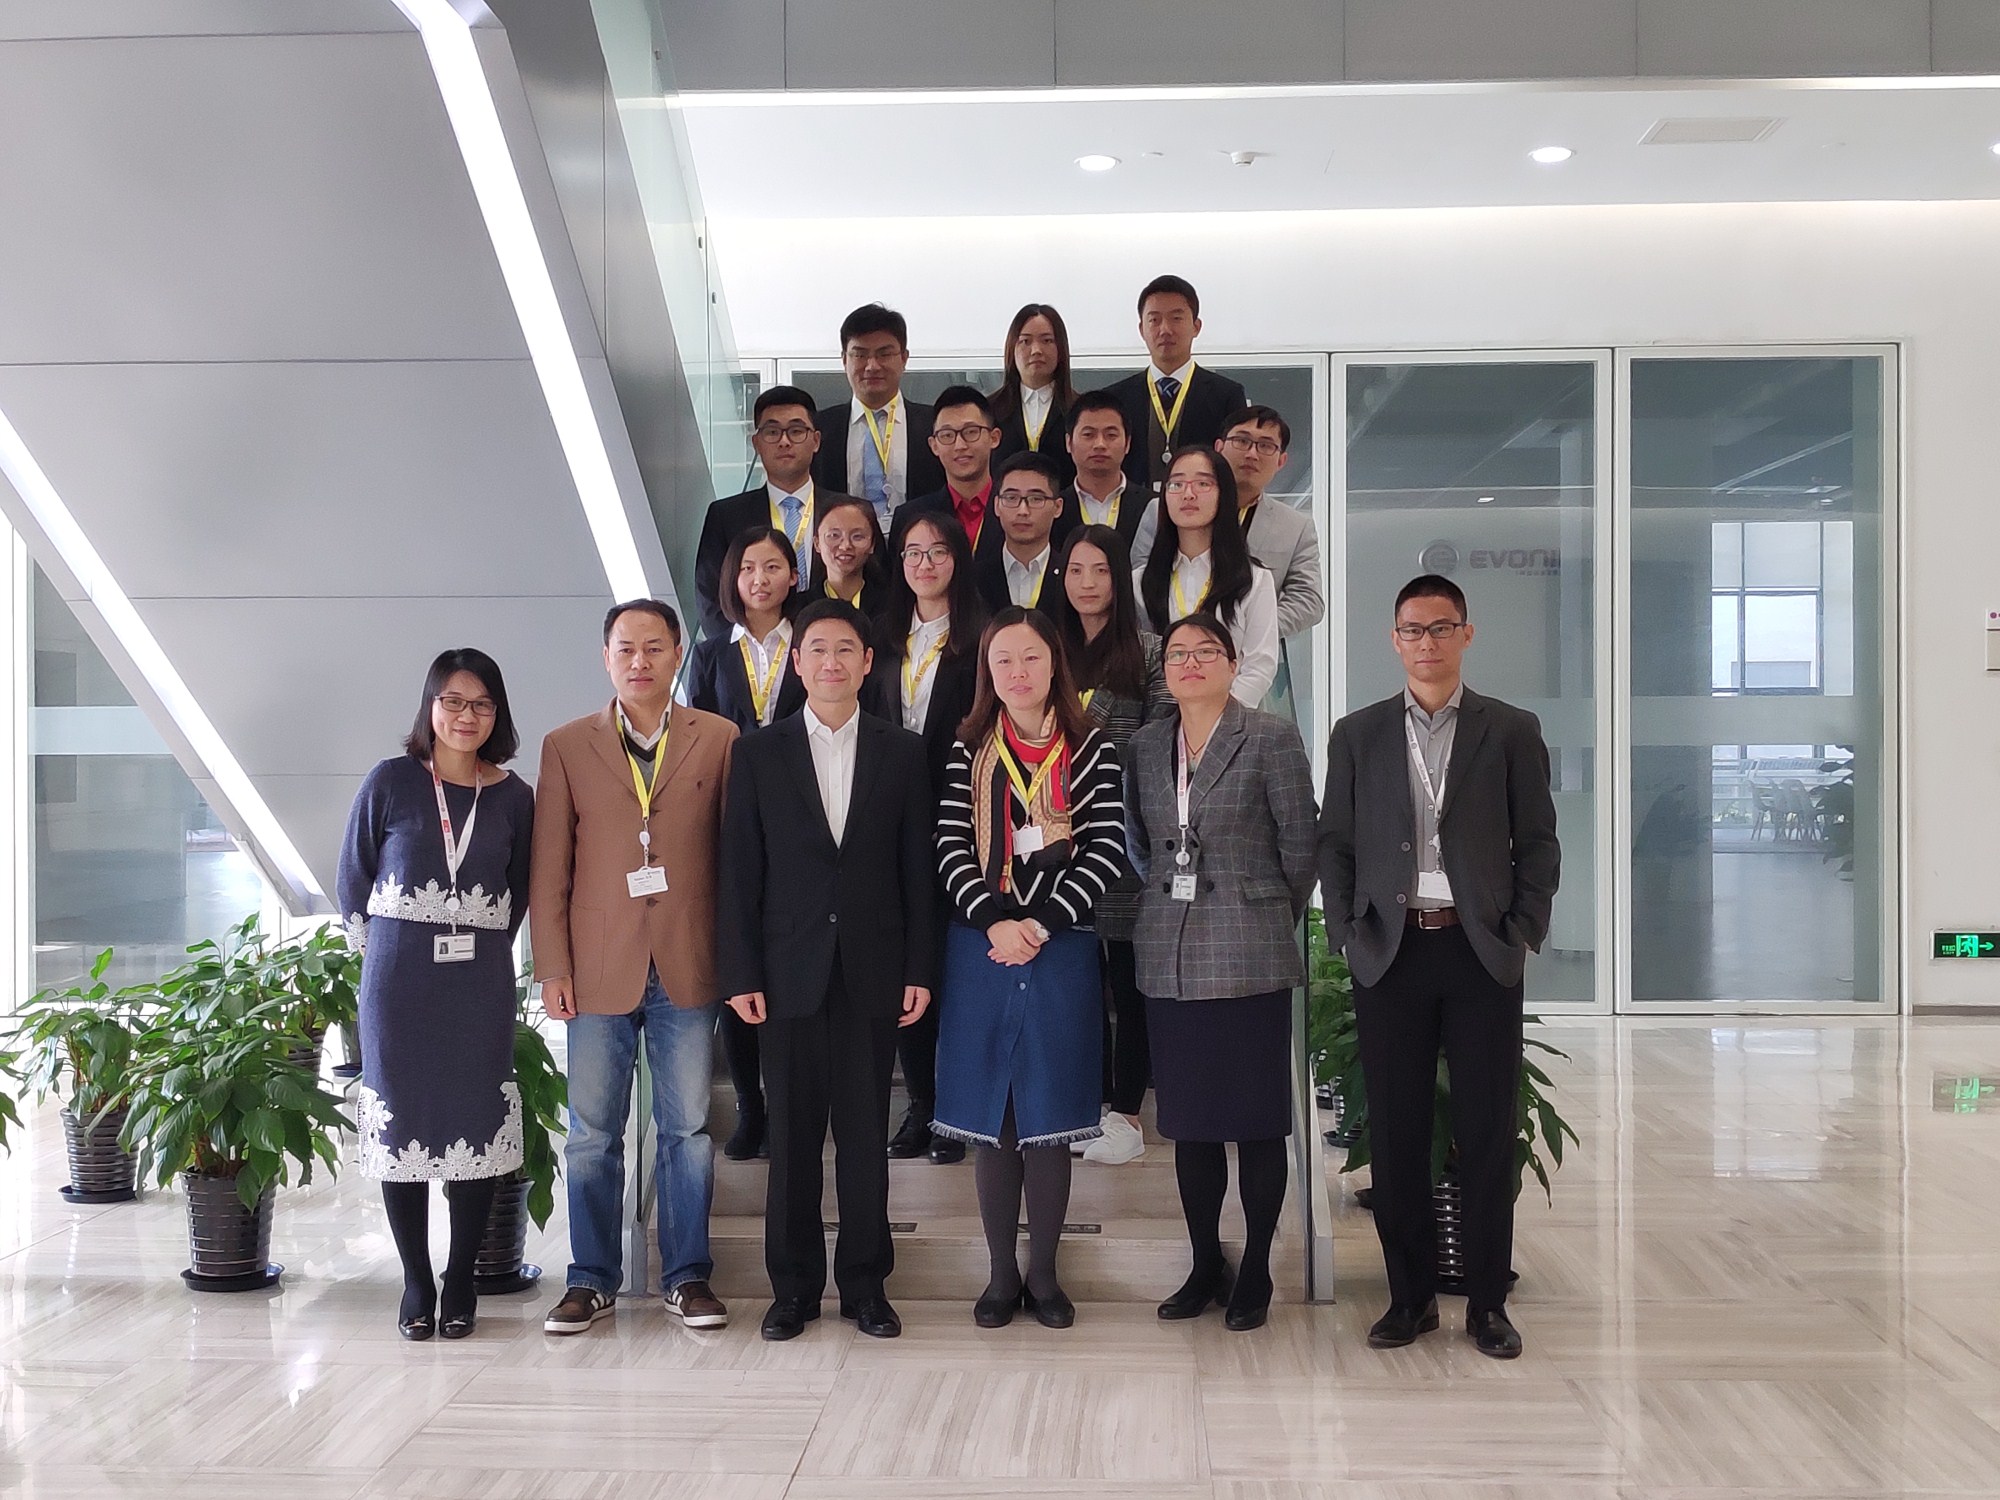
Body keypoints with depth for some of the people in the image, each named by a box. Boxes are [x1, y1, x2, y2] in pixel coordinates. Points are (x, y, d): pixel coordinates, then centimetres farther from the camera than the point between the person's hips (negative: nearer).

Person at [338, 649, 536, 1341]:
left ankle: (461, 1283, 16)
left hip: (481, 985, 1)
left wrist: (481, 946, 7)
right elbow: (352, 879, 6)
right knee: (401, 1122, 3)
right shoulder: (389, 783, 0)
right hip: (398, 983, -1)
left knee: (477, 1124, 2)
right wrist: (382, 952, 6)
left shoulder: (514, 797, 4)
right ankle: (416, 1285, 16)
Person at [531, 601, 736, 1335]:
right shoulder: (567, 746, 6)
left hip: (689, 966, 0)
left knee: (687, 1129, 7)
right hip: (599, 968, 1)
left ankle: (688, 1276, 19)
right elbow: (549, 868, 5)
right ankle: (592, 1280, 20)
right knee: (592, 1133, 7)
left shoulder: (718, 740, 4)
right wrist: (552, 966, -2)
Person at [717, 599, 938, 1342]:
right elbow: (741, 872, 2)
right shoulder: (758, 753, 5)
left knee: (866, 1136, 5)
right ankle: (793, 1287, 17)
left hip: (872, 971, 0)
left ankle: (865, 1283, 17)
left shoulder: (902, 752, 6)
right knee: (793, 1137, 6)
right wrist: (741, 974, -3)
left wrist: (919, 968, -1)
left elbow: (917, 868, 4)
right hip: (789, 971, 0)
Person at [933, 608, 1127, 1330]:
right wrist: (996, 921, -15)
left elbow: (1107, 852, -5)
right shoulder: (967, 750, 5)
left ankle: (1043, 1274, 17)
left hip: (1061, 951, -1)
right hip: (980, 950, 1)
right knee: (988, 1114, 6)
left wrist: (1041, 924, -13)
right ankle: (1002, 1273, 17)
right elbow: (951, 849, -1)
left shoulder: (1092, 751, 2)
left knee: (1049, 1116, 4)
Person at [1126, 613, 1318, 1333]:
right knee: (1187, 1119, 10)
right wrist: (1166, 910, 11)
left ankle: (1255, 1273, 15)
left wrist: (1270, 924, 5)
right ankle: (1205, 1265, 23)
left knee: (1255, 1119, 2)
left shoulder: (1271, 738, -3)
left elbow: (1299, 847, -2)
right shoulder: (1145, 745, 10)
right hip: (1167, 957, 4)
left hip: (1248, 959, -4)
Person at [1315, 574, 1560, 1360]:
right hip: (1390, 952, 1)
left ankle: (1487, 1302, 16)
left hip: (1482, 953, -1)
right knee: (1396, 1132, 5)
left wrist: (1523, 934, -3)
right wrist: (1348, 934, -1)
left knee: (1487, 1132, 4)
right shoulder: (1357, 734, 9)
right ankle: (1410, 1294, 18)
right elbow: (1335, 843, 9)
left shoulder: (1512, 730, 6)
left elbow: (1538, 843, 6)